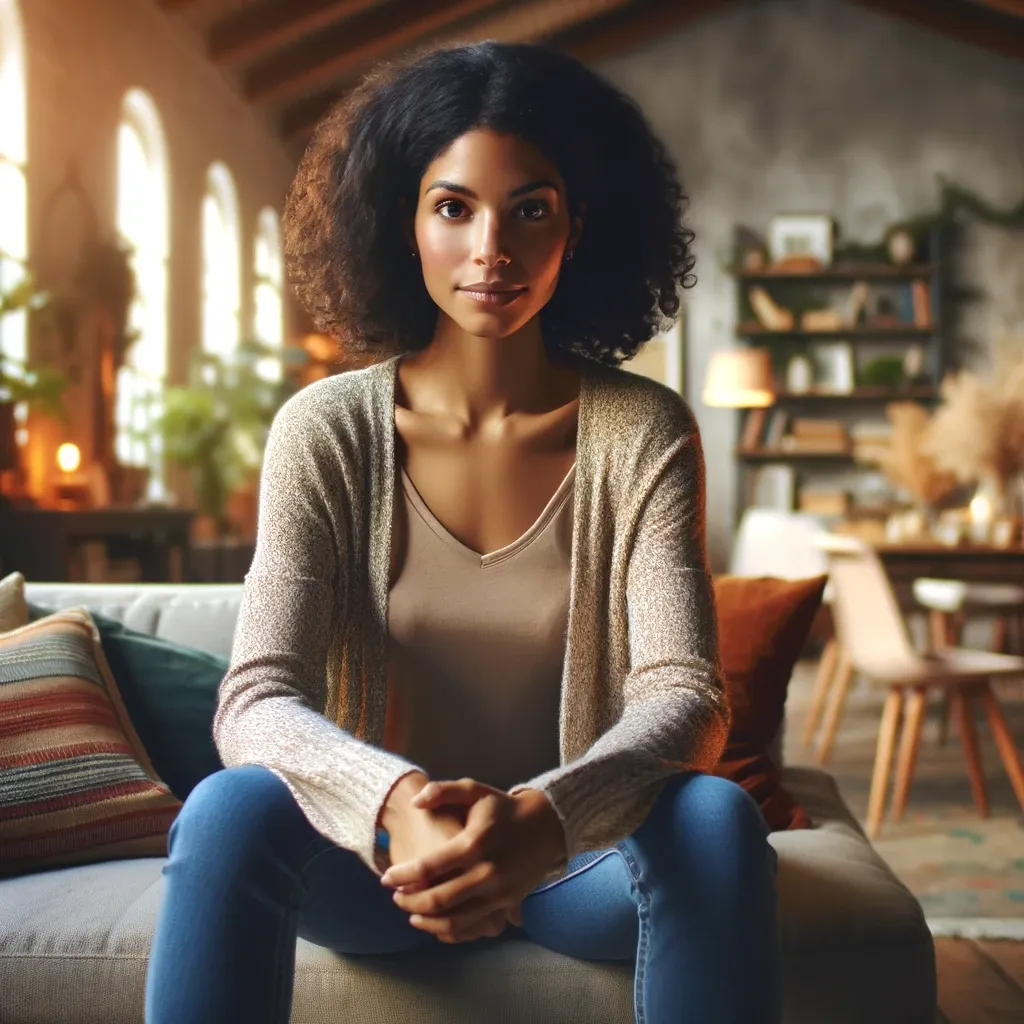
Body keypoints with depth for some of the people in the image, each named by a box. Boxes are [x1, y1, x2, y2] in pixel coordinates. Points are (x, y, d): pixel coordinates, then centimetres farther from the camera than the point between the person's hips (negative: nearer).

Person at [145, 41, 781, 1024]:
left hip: (580, 852, 1)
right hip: (380, 851, 0)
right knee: (232, 808, -31)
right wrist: (396, 803, -37)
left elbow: (684, 699, -15)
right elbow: (256, 703, -15)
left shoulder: (642, 430, -6)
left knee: (716, 816, -31)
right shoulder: (325, 432, -7)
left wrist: (541, 818, -36)